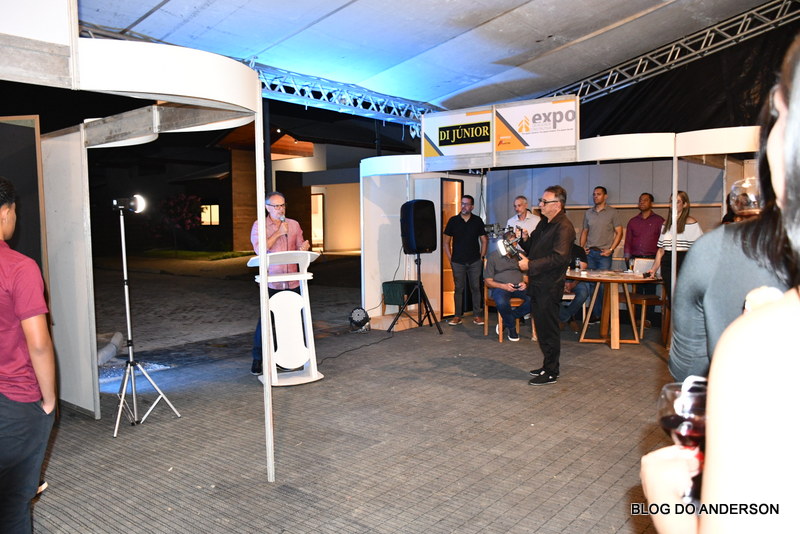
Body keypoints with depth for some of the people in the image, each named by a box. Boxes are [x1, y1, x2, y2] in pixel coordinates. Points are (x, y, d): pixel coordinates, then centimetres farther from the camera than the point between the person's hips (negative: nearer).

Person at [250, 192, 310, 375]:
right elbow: (259, 249, -12)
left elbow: (300, 248, 13)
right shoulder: (259, 226, 2)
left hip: (292, 281, 4)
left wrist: (304, 248, -11)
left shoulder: (294, 224, 12)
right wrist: (278, 233, -15)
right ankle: (258, 359, 7)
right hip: (270, 282, -3)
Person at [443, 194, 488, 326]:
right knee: (459, 288, 4)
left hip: (475, 261, 0)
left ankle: (477, 315, 10)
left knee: (476, 288, 2)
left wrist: (482, 257, 3)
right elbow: (446, 241, 6)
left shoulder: (477, 221, 5)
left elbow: (484, 240, 10)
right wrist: (450, 258, 0)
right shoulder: (453, 220, 2)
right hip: (458, 261, 0)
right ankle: (457, 316, 10)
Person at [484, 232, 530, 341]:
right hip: (500, 287, -4)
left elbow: (525, 276, 21)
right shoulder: (493, 256, 5)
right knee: (502, 302, -40)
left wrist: (525, 283, -4)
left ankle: (506, 321, -11)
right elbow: (488, 281, 2)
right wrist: (503, 286, -16)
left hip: (519, 288, 4)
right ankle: (511, 328, -10)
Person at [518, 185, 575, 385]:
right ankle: (548, 366, 28)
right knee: (541, 327, 16)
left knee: (549, 330, -2)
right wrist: (523, 248, 3)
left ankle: (551, 373, 8)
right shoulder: (544, 223, 15)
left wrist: (530, 265, -21)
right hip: (537, 284, 10)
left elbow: (559, 257, -24)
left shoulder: (564, 227, -16)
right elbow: (532, 245, 26)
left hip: (550, 286, -9)